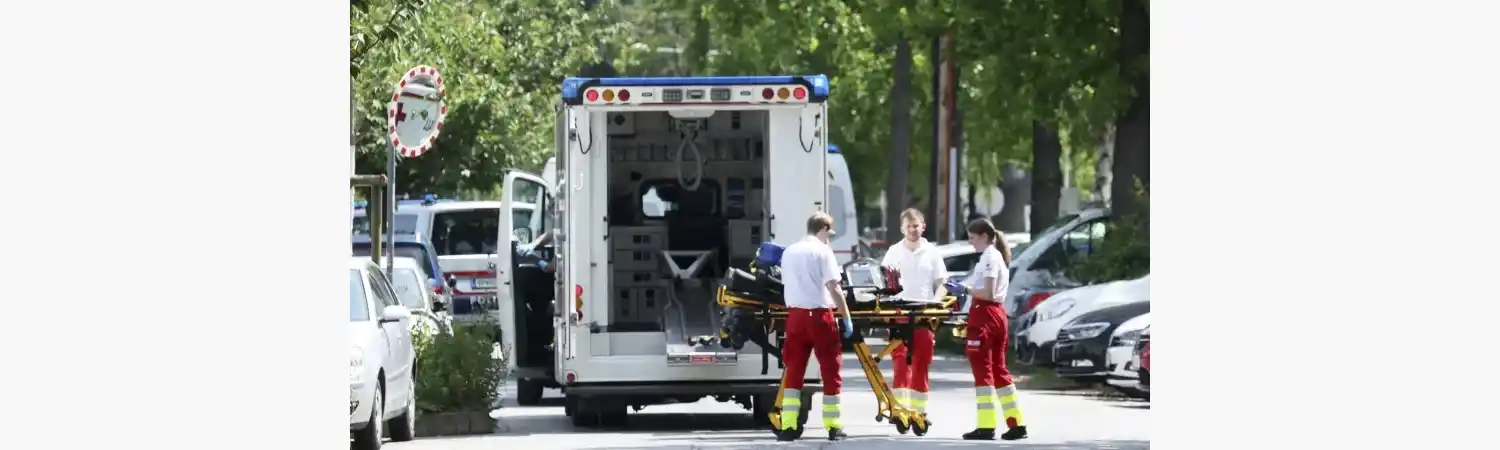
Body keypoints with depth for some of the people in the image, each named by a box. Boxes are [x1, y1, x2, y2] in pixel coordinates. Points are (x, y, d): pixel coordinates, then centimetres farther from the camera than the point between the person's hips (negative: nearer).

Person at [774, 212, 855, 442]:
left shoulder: (789, 252, 12)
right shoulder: (822, 251, -6)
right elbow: (833, 287, -12)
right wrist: (847, 317, -9)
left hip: (795, 314, 5)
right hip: (819, 315, -5)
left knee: (794, 370, 7)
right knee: (831, 370, 4)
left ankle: (788, 426, 2)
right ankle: (833, 426, 5)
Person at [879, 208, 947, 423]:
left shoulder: (932, 252, 9)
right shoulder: (894, 252, 9)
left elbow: (941, 284, 8)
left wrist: (935, 302, -10)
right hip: (899, 314, -1)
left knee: (921, 365, 4)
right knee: (901, 363, -10)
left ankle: (919, 409, 9)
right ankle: (900, 407, -14)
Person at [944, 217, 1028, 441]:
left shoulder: (989, 257, -11)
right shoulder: (998, 256, 18)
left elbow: (987, 293, -18)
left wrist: (965, 289, -12)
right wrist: (966, 288, 10)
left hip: (984, 316, -10)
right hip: (997, 314, 10)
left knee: (983, 370, -7)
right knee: (998, 369, 12)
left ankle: (986, 426, -9)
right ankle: (1016, 422, 10)